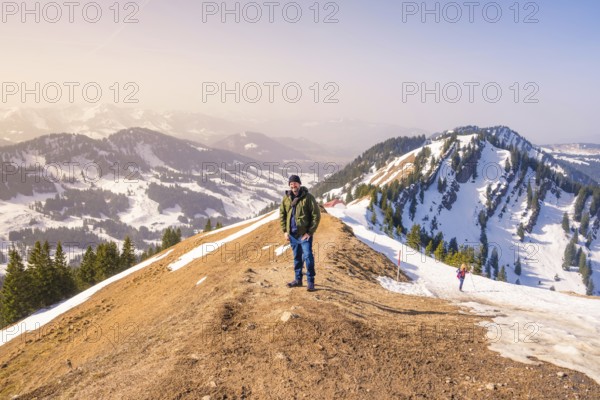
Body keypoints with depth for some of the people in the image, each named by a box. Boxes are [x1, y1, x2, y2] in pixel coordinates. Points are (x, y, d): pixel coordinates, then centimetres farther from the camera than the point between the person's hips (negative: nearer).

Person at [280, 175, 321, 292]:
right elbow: (282, 215, 12)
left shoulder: (308, 197, -10)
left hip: (304, 234, -5)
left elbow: (316, 215, -11)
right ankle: (298, 279, 26)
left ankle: (310, 281, 1)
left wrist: (310, 232, -13)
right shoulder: (286, 198, 4)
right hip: (292, 234, 5)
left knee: (308, 256, -9)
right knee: (297, 258, 15)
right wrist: (285, 231, 4)